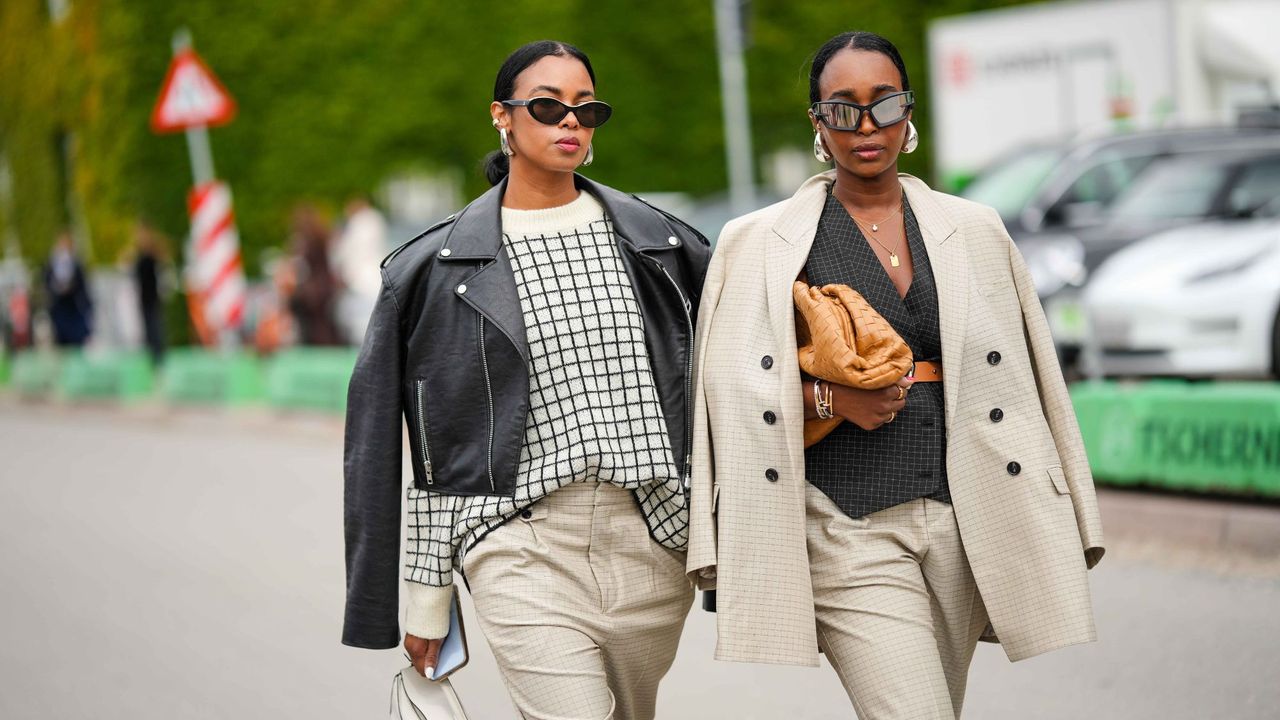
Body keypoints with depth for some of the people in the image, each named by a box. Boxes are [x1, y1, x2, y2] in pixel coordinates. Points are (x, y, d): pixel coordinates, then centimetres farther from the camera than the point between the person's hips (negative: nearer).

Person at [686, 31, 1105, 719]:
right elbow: (729, 387, 5)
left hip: (963, 528, 3)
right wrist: (825, 395, -11)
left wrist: (1056, 535, 9)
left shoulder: (975, 231, 12)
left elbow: (1027, 386, 13)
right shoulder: (761, 242, 6)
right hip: (848, 528, -3)